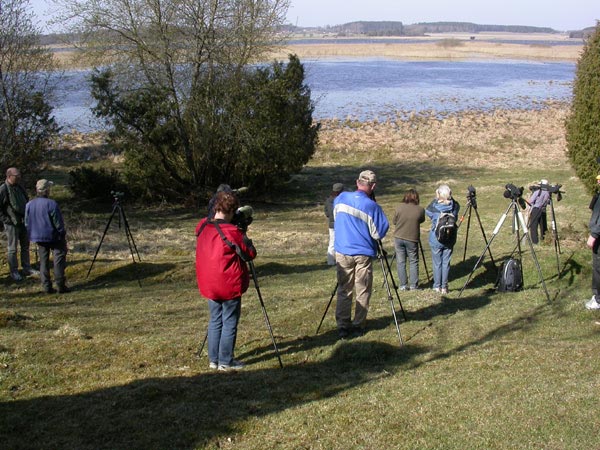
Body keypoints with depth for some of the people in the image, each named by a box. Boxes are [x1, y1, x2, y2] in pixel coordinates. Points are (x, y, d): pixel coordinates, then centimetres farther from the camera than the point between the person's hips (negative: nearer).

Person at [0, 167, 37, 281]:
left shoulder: (20, 187, 7)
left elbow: (26, 201, 22)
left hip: (24, 222, 7)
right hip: (12, 224, -7)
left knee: (25, 246, 14)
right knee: (12, 249, 2)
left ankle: (27, 268, 25)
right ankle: (14, 272, 10)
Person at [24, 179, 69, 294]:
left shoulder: (29, 205, 1)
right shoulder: (51, 204, -17)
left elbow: (27, 223, 8)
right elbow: (58, 222, -14)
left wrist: (32, 235, 19)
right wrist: (63, 233, -1)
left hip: (38, 237, 5)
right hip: (54, 237, -5)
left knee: (43, 262, 10)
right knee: (59, 259, 2)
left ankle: (46, 287, 9)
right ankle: (61, 286, -2)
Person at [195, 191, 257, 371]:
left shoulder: (202, 227, 1)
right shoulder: (231, 232, -18)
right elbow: (250, 254, -10)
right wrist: (244, 239, 7)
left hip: (209, 285, 6)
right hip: (229, 285, -6)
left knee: (215, 321, 16)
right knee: (230, 322, 3)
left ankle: (213, 359, 20)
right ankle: (226, 361, 7)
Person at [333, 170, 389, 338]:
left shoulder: (341, 198, -1)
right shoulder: (372, 206, -15)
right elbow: (379, 233, -11)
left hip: (342, 251, 3)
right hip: (363, 253, -3)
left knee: (344, 290, 10)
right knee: (363, 291, 10)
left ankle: (343, 326, 8)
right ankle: (359, 326, 12)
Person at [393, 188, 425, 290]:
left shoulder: (399, 207, -6)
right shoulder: (420, 210, -9)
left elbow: (394, 222, 5)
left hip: (398, 238, 1)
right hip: (412, 239, -1)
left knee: (400, 262, 8)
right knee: (413, 262, 10)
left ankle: (403, 285, 9)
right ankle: (414, 285, 9)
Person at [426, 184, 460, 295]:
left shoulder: (434, 207, -16)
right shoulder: (454, 207, -10)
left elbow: (427, 211, 7)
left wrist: (435, 200, 1)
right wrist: (450, 199, 3)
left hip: (436, 240, -2)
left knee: (437, 263, 10)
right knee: (446, 263, 9)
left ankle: (437, 286, 16)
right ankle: (444, 287, 12)